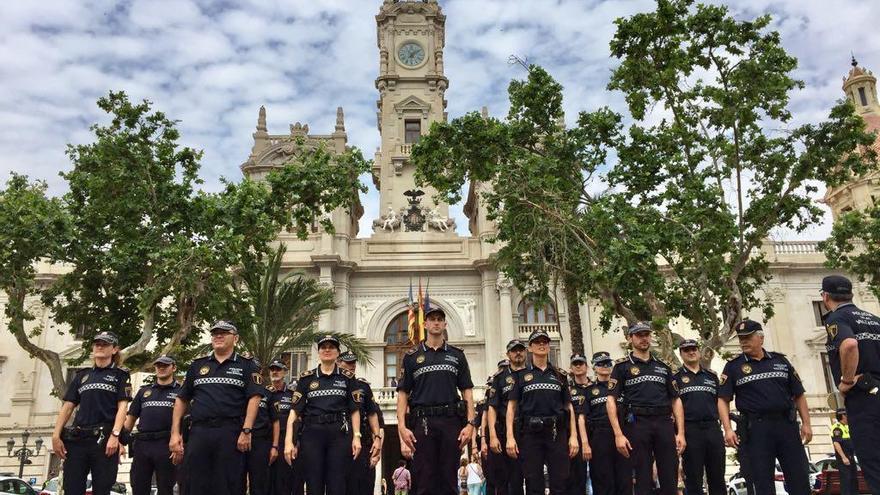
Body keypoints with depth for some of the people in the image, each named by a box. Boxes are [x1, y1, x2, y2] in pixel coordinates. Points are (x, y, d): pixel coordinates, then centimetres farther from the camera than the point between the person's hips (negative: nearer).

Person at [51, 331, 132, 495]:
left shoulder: (120, 375, 8)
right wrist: (56, 435, 2)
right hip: (77, 438, 4)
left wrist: (115, 435, -16)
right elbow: (68, 406, 14)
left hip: (104, 438, -3)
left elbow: (122, 406, -2)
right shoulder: (82, 375, 19)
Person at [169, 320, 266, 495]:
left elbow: (254, 398, -4)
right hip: (199, 432, 3)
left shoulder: (246, 366, 5)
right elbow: (181, 399, 17)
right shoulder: (197, 365, 16)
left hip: (231, 433, -3)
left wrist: (246, 431, -13)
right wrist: (175, 433, 8)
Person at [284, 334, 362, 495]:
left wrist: (356, 436, -6)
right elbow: (295, 410, 4)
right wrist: (289, 440, -5)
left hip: (340, 434, 0)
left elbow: (354, 410, 6)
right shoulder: (306, 378, 9)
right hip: (312, 434, 1)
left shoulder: (347, 378, 9)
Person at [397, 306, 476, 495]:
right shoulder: (412, 356, 10)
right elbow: (403, 393, 6)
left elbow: (467, 391, 10)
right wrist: (402, 426, -5)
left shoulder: (457, 355, 13)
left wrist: (470, 423, -2)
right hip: (422, 422, -1)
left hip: (451, 421, 1)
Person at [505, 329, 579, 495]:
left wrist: (573, 436, 1)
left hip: (557, 433, 1)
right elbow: (511, 406, 4)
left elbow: (569, 407, 12)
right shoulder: (521, 375, 8)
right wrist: (510, 436, -7)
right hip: (530, 433, -1)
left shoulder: (560, 375, 14)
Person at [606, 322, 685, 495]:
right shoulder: (622, 366, 6)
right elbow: (611, 401, -1)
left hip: (665, 423, 3)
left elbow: (676, 400, 16)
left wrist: (680, 433, 5)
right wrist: (618, 434, -10)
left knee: (670, 479, 2)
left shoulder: (663, 367, 18)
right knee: (643, 480, 2)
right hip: (638, 424, -3)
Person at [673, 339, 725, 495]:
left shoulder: (712, 375, 17)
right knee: (693, 480, 2)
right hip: (689, 430, -3)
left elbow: (720, 402, 18)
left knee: (717, 478, 6)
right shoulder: (676, 377, 6)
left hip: (713, 428, 3)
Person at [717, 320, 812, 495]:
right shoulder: (733, 366, 4)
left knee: (800, 478, 4)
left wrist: (806, 423, 4)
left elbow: (798, 394, 13)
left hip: (786, 424, 2)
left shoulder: (780, 361, 12)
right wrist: (728, 429, -11)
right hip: (755, 428, -2)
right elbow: (723, 400, 0)